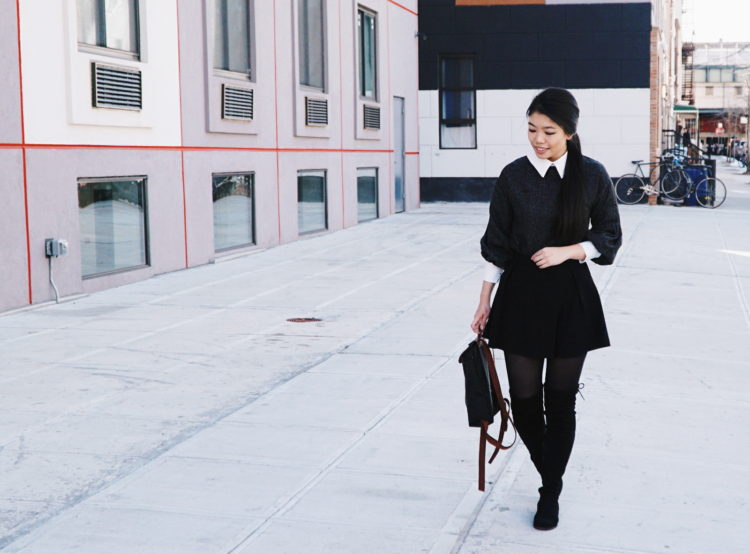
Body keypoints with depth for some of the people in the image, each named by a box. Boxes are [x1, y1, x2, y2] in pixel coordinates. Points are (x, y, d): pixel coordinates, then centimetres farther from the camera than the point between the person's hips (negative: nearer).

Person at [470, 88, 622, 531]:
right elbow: (497, 245, 3)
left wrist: (566, 252, -14)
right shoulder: (513, 176, -2)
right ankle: (550, 472, 31)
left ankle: (551, 493, 21)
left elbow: (609, 237, 3)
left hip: (572, 297, -1)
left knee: (561, 399, 5)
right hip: (521, 294, 1)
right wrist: (484, 303, 4)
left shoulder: (593, 176, -4)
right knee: (524, 396, 3)